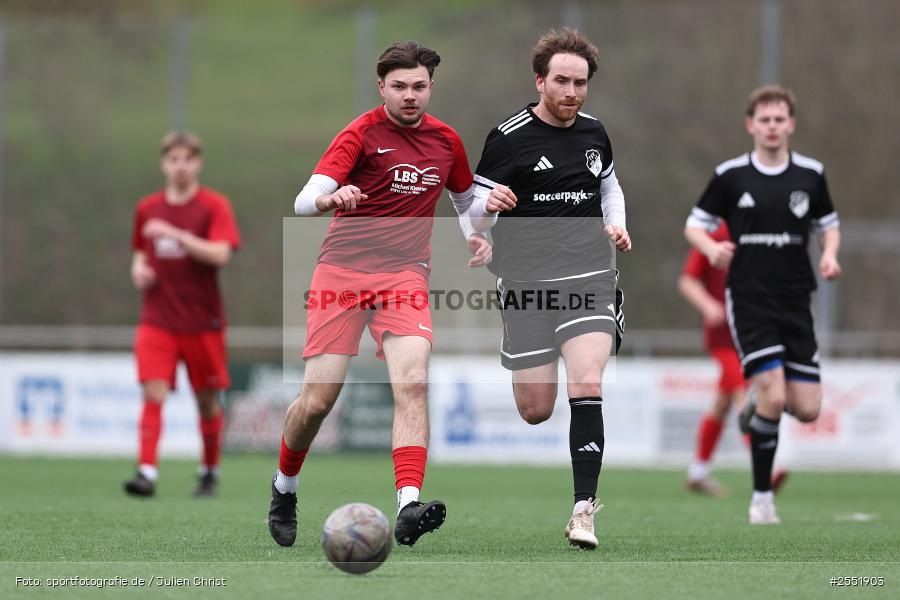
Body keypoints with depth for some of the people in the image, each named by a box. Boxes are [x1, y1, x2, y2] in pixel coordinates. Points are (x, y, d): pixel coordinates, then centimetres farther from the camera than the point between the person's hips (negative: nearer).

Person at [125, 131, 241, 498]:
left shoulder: (214, 206, -4)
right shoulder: (148, 208, 9)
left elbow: (220, 254, -18)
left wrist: (175, 233, -25)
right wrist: (139, 268, 1)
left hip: (202, 322, -2)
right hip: (157, 319, 2)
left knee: (208, 399, 7)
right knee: (153, 393, -14)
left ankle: (210, 472, 24)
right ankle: (147, 472, -21)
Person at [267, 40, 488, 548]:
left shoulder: (446, 141, 9)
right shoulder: (362, 133, -6)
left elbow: (466, 201, 28)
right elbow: (304, 201, -17)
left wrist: (476, 237, 7)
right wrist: (330, 198, -40)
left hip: (405, 275, 2)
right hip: (342, 272, -2)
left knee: (413, 382, -22)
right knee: (317, 401, -5)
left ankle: (409, 508, -31)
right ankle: (284, 487, 24)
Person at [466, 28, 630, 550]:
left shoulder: (594, 133, 9)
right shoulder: (508, 137, -5)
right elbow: (476, 219, -3)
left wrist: (616, 225, 10)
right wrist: (489, 204, -26)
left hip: (589, 278, 2)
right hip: (527, 285, -2)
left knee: (586, 387, -18)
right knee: (536, 411, -1)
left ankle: (585, 509, -14)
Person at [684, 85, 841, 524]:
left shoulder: (810, 174, 5)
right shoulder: (730, 175, -1)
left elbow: (829, 225, 18)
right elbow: (694, 226, 7)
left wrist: (829, 254, -4)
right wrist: (712, 248, -15)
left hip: (795, 302, 3)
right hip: (748, 301, -3)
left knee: (807, 409, -2)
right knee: (773, 395, -18)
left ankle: (759, 406, 35)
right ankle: (761, 497, -3)